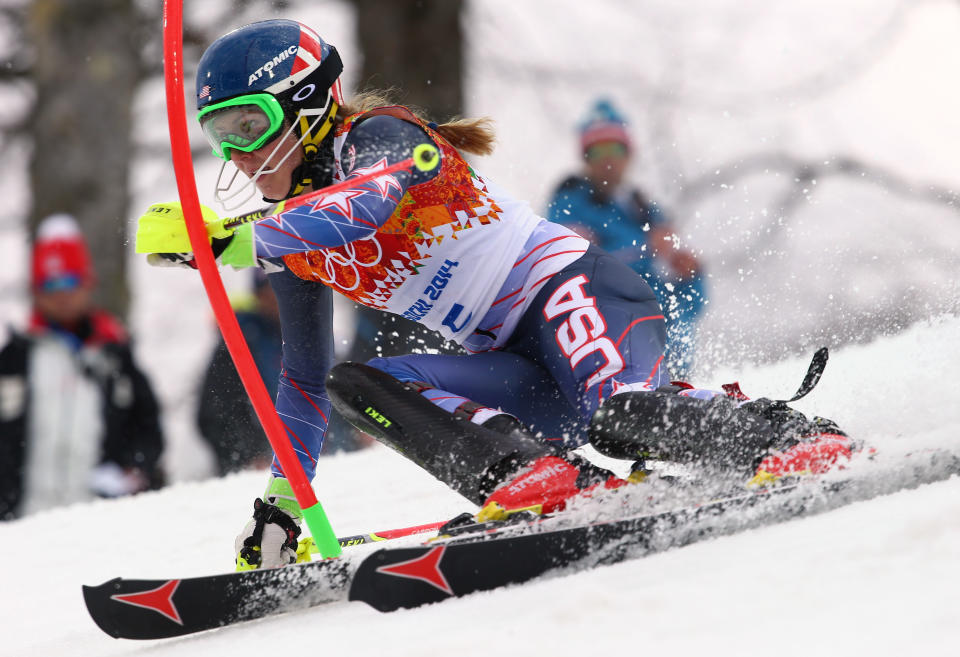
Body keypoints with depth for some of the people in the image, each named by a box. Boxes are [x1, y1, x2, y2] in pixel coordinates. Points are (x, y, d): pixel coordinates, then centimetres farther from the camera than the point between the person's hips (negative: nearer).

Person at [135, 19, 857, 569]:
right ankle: (534, 475, -34)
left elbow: (362, 204, -32)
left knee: (620, 411, -37)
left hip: (571, 290, -8)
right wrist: (283, 499, 20)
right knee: (354, 381, -15)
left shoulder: (380, 138, -8)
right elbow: (304, 379, 24)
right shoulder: (292, 247, 15)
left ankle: (792, 439, -23)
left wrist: (233, 240, -37)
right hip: (520, 369, 8)